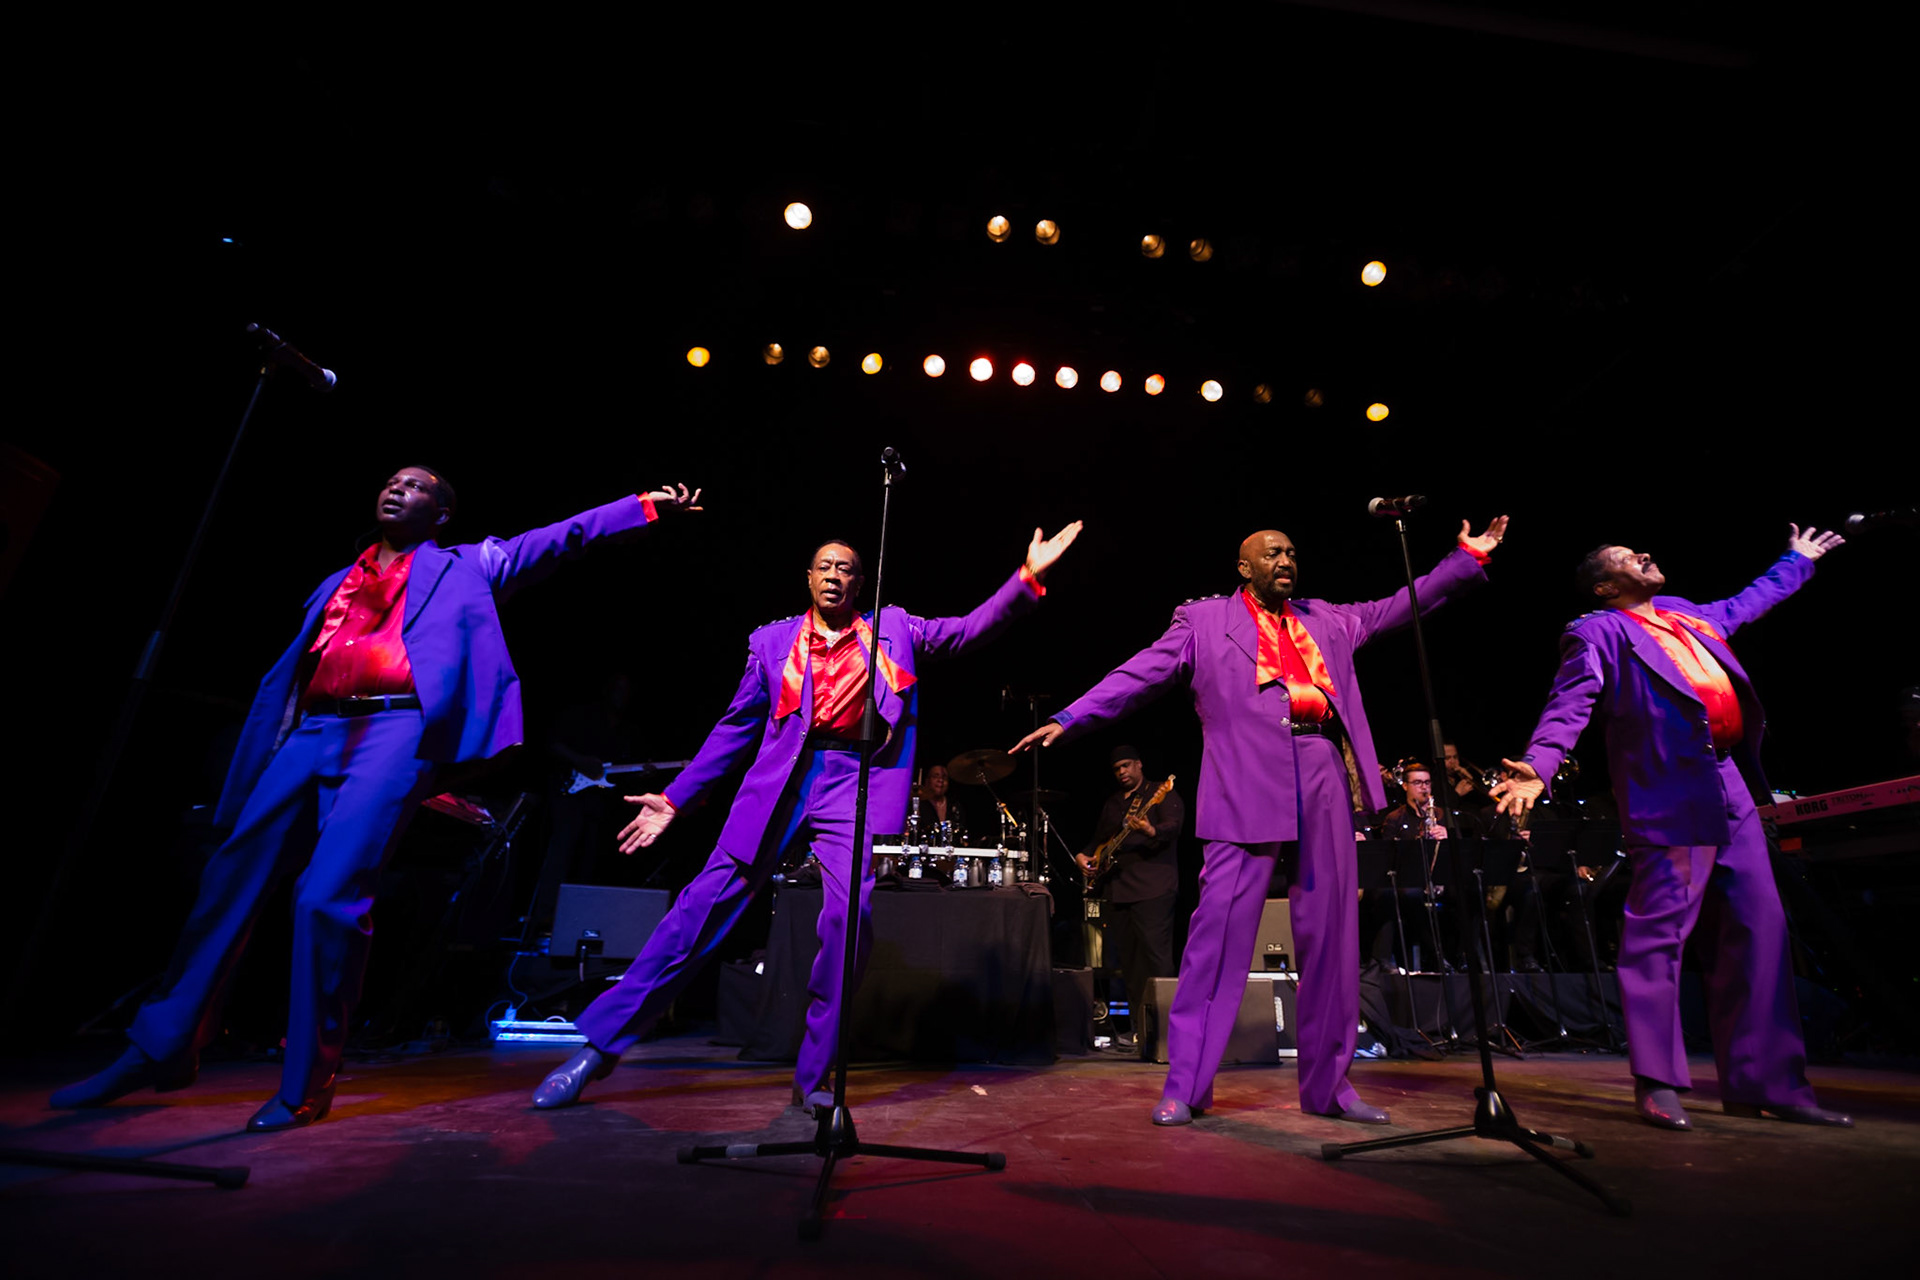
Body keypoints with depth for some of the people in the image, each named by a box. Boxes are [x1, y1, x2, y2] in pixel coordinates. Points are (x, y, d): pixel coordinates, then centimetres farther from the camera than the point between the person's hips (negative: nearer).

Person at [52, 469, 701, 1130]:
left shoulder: (464, 568, 15)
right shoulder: (337, 583, 27)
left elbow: (554, 540, 7)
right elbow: (288, 672, 24)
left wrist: (644, 505, 0)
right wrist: (250, 773, 17)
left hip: (395, 732, -6)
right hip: (314, 731, 6)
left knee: (329, 895, -13)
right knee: (230, 876, 3)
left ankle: (305, 1086, 0)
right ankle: (161, 1049, 20)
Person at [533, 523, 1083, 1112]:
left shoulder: (893, 629, 12)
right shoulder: (773, 639, 13)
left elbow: (965, 631, 3)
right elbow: (735, 726, 14)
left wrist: (1026, 578, -9)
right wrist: (675, 798, 12)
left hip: (855, 785, 0)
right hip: (780, 783, 1)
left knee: (849, 915, -14)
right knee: (706, 903, -1)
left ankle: (812, 1079, 5)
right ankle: (601, 1045, 14)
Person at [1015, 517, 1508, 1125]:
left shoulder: (1327, 619, 22)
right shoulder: (1204, 620, 8)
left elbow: (1397, 608, 29)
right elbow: (1139, 675, 2)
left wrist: (1467, 557, 26)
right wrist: (1068, 720, -6)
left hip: (1324, 780, 5)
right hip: (1247, 783, -5)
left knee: (1331, 932, 8)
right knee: (1221, 926, -8)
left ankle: (1328, 1085, 23)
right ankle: (1185, 1085, 3)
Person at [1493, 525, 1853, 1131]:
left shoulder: (1683, 614, 21)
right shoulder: (1597, 633, -3)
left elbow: (1745, 604, 42)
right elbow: (1568, 707, -15)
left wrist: (1797, 561, 51)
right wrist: (1538, 765, -30)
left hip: (1731, 791, 9)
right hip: (1670, 799, -8)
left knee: (1758, 931, 10)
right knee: (1659, 934, -7)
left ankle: (1765, 1081, 21)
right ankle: (1657, 1084, 2)